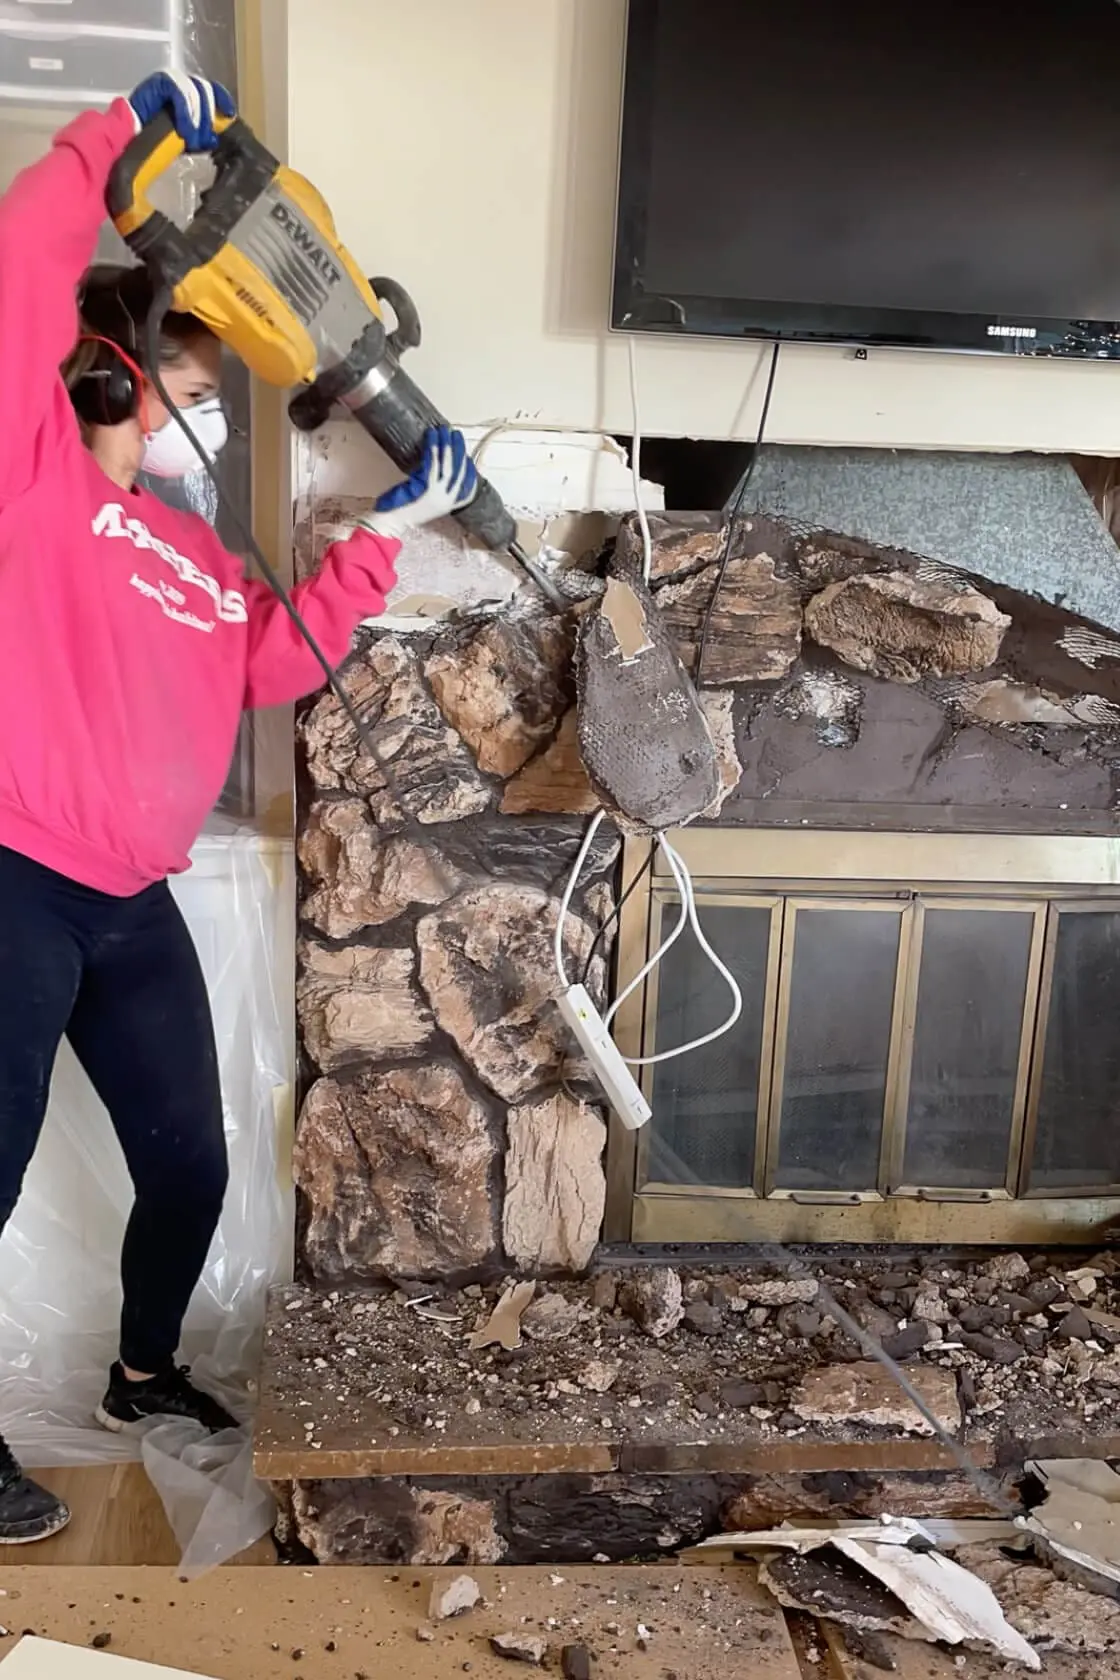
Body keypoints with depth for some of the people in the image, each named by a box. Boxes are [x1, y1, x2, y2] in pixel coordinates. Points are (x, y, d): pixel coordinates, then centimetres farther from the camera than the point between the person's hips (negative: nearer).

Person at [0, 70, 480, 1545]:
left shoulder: (194, 558, 18)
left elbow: (282, 659, 13)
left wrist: (384, 533, 11)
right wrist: (122, 133, -3)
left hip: (134, 908, 7)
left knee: (190, 1164, 14)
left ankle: (147, 1372, 38)